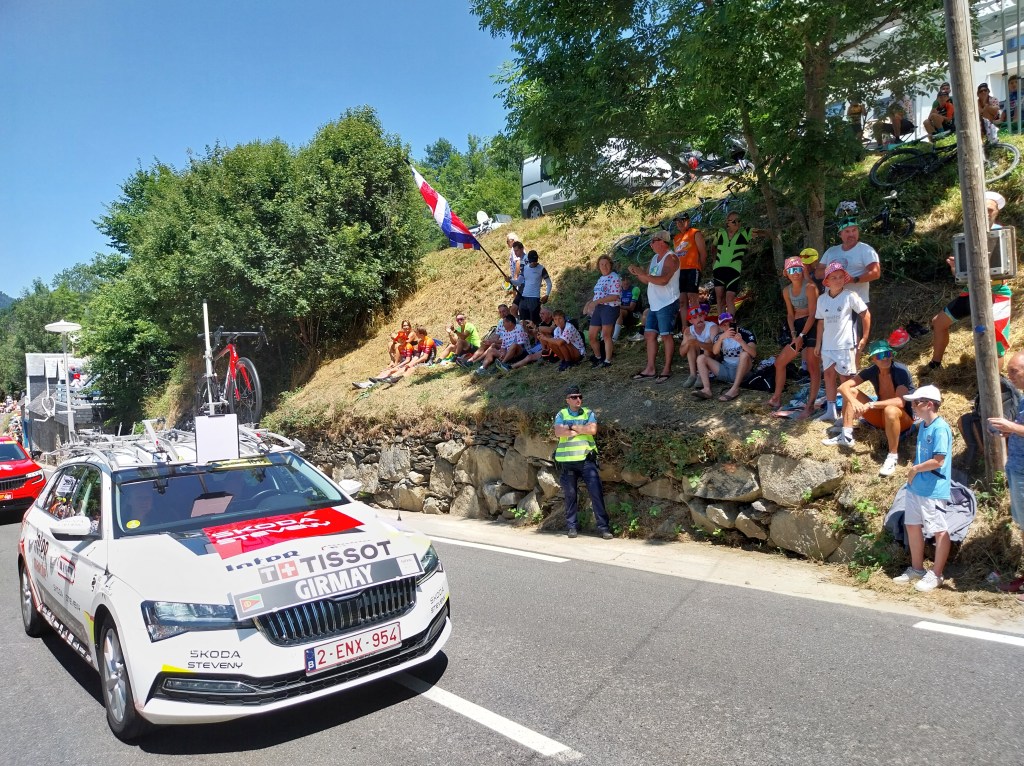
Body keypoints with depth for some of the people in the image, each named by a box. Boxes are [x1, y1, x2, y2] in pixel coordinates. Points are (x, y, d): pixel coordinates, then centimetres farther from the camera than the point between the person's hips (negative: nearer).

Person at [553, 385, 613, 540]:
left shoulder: (588, 413, 7)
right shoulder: (561, 414, 6)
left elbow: (593, 430, -11)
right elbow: (558, 432, -12)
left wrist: (573, 427, -8)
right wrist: (582, 430, -9)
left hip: (587, 459, 0)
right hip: (567, 461, 0)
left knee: (596, 492, -5)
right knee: (570, 495, 8)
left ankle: (603, 526, 0)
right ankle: (571, 526, 19)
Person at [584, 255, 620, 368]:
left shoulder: (614, 278, -8)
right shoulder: (601, 279, 19)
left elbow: (615, 296, -18)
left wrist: (597, 301, -21)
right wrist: (590, 302, 8)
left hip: (610, 308, -8)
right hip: (598, 309, 9)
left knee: (606, 334, -15)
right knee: (591, 335, 8)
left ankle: (607, 361, -7)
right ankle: (598, 358, 27)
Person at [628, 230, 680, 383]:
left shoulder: (671, 258, -12)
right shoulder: (655, 258, 16)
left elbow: (663, 280, -25)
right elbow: (648, 280, 18)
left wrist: (643, 273, -22)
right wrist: (638, 273, 1)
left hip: (667, 304, -9)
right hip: (654, 304, 9)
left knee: (665, 335, -4)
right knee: (649, 335, 8)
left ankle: (667, 369, 3)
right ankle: (650, 369, 12)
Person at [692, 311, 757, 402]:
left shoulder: (745, 333, -6)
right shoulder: (720, 336, 4)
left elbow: (754, 354, -20)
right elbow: (715, 352, -16)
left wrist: (741, 341, -36)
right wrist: (721, 337, -33)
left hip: (741, 370, -4)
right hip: (725, 370, 4)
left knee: (745, 354, -32)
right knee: (701, 358, -10)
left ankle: (735, 389, -33)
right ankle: (707, 389, -31)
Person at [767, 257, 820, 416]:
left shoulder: (809, 287, -13)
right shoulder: (786, 291, 8)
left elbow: (813, 314, -14)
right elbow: (790, 314, 10)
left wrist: (801, 335, -16)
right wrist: (793, 334, -4)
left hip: (811, 327, -8)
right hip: (797, 328, 8)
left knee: (813, 366, -9)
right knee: (779, 361, 10)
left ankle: (810, 406, -7)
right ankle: (777, 398, 22)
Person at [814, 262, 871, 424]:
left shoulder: (850, 296, -8)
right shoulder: (822, 299, 5)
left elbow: (866, 314, -2)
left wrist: (864, 338, -3)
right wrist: (818, 344, 12)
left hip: (846, 344, -4)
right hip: (828, 345, 4)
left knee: (845, 377, 1)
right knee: (829, 375, 6)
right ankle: (830, 411, 12)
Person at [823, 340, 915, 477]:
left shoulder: (900, 371, -21)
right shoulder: (872, 371, -6)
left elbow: (900, 402, -33)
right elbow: (844, 386, -10)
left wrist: (871, 405, -37)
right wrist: (854, 402, -29)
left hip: (903, 420, -6)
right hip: (881, 418, 6)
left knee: (890, 410, -41)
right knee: (851, 392, -5)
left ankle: (892, 457, -28)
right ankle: (846, 437, -11)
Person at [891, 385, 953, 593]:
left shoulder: (940, 428, -18)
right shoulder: (923, 425, 9)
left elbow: (938, 461, -23)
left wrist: (915, 469, -11)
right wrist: (912, 470, 6)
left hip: (933, 490, -10)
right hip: (915, 487, 10)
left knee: (939, 531, 4)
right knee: (913, 526, 17)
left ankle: (935, 575, 14)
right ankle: (917, 569, 31)